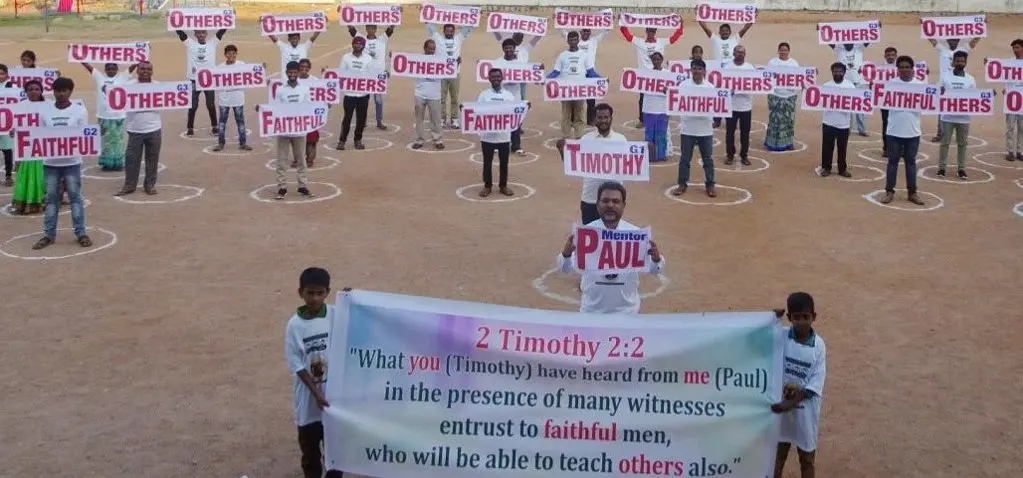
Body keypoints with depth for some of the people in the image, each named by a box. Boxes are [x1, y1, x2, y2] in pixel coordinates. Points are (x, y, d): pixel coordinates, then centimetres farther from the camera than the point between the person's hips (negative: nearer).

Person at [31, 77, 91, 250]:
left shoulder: (80, 110, -5)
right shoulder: (45, 111, 2)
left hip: (72, 162, -2)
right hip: (50, 162, 2)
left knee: (75, 196, 4)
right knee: (51, 198, 9)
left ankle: (81, 233, 10)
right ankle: (49, 234, 14)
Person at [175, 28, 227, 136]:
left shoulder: (212, 43, 2)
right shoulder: (190, 43, 0)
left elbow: (222, 30, -3)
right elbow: (179, 31, -6)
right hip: (194, 80, 0)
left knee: (210, 104, 8)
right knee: (193, 105, 7)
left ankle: (214, 126, 23)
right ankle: (190, 127, 18)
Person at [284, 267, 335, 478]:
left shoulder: (336, 315, -7)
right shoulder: (295, 324, -11)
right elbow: (296, 364, -9)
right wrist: (316, 392, -14)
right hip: (308, 395, -1)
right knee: (309, 445, 14)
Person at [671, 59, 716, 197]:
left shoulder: (710, 87, 0)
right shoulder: (684, 85, -2)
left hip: (705, 129, 1)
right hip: (688, 128, -1)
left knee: (708, 159, 8)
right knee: (685, 158, 7)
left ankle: (710, 184, 18)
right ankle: (682, 184, 18)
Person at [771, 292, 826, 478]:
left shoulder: (818, 345, -12)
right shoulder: (780, 336, -8)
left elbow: (816, 383, -14)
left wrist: (792, 403, -23)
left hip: (806, 408, -1)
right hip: (780, 404, 1)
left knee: (806, 458, 13)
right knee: (778, 454, 15)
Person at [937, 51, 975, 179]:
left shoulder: (970, 79, 3)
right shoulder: (945, 77, 1)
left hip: (964, 118, 1)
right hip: (947, 117, -1)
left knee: (962, 143, 6)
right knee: (945, 142, 4)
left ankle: (961, 169, 12)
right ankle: (941, 167, 11)